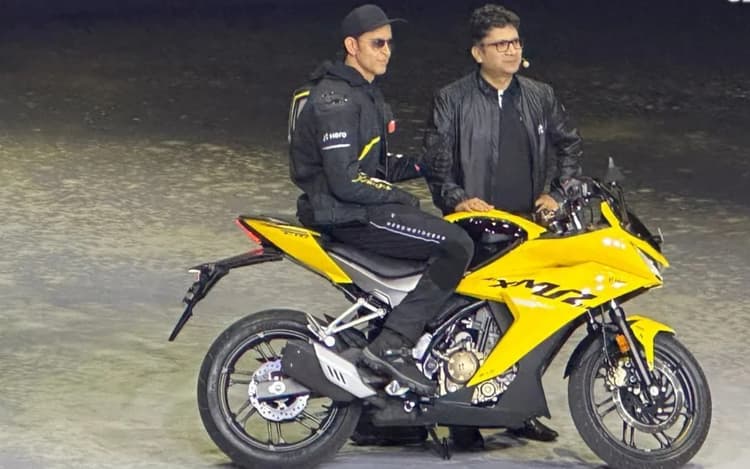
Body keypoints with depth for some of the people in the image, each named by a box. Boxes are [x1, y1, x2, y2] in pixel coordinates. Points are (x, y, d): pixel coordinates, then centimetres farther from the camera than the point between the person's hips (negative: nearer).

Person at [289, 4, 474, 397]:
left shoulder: (364, 93, 17)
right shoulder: (337, 99, -17)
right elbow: (344, 182, -22)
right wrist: (398, 197, -11)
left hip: (358, 205, 11)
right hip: (343, 214, -11)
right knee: (456, 245, -20)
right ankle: (391, 345, -24)